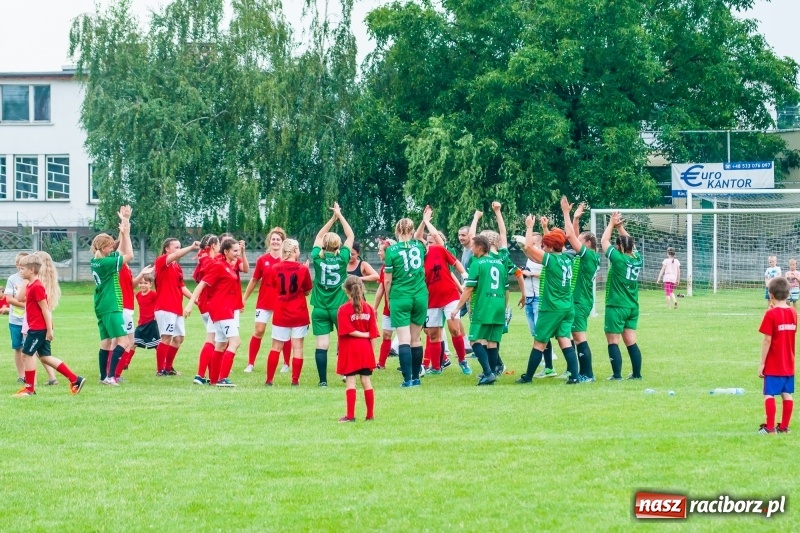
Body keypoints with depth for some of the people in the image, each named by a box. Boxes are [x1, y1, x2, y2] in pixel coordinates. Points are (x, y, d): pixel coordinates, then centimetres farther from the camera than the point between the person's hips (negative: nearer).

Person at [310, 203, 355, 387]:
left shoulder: (317, 257, -5)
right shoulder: (342, 258, -8)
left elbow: (318, 237, 13)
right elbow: (350, 236, 5)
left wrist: (333, 218, 15)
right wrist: (340, 216, 11)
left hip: (320, 308, 1)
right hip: (340, 307, -1)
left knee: (321, 345, -3)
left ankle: (323, 380, -5)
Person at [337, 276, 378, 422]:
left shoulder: (344, 309, -10)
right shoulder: (368, 308, 3)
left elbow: (348, 331, -17)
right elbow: (373, 334, 2)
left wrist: (362, 334, -4)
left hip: (350, 351, -4)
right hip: (365, 350, 4)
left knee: (350, 382, -2)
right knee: (366, 381, 8)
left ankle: (350, 415, -4)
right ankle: (370, 414, 12)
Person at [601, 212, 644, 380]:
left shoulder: (618, 259, -14)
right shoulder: (637, 259, 1)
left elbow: (604, 241, -3)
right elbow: (629, 241, 18)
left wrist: (612, 224, 8)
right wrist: (620, 226, 17)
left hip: (616, 307, -6)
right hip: (633, 307, 6)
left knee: (613, 341, -1)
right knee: (630, 341, 10)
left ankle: (617, 374, -4)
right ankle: (637, 373, 10)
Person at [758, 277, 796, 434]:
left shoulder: (771, 314, -14)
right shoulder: (793, 312, 4)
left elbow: (767, 340, -15)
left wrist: (762, 363, -10)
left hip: (773, 365, -6)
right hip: (789, 364, 6)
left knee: (769, 394, -1)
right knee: (787, 394, 8)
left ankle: (770, 427, -3)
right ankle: (784, 426, 12)